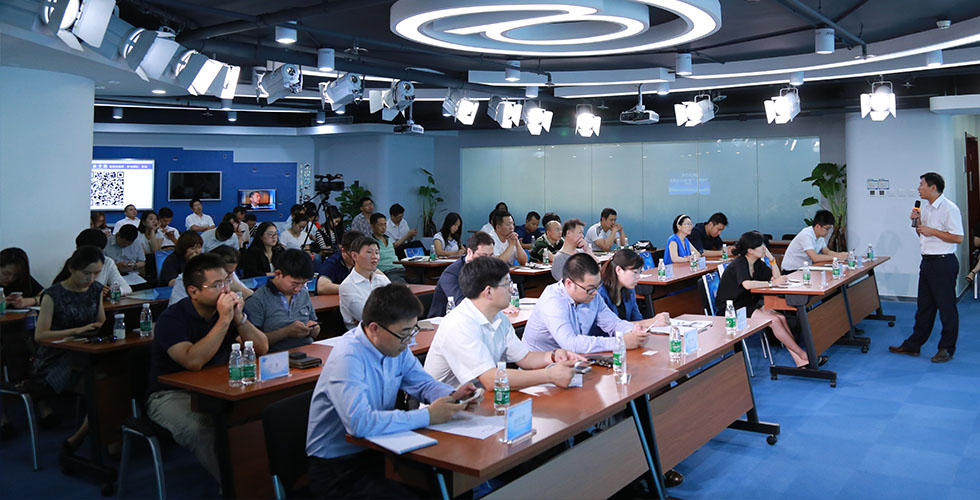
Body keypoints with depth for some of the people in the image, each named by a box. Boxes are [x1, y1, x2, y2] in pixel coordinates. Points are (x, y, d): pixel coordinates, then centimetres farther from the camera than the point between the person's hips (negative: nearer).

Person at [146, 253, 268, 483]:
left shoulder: (231, 307, 0)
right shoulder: (171, 319, -16)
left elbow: (262, 349, -3)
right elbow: (194, 361, -32)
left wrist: (239, 318, -18)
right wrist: (224, 320, -30)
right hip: (171, 394, -5)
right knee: (204, 434, -35)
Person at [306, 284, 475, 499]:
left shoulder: (395, 344, -1)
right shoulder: (348, 358, -25)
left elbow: (422, 383, 12)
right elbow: (360, 423, -36)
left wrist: (452, 396, -10)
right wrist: (427, 416, -29)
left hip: (376, 451, 7)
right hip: (337, 468, -7)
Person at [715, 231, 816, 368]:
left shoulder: (757, 263, 9)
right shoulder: (739, 264, -18)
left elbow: (776, 276, 11)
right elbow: (747, 284, -36)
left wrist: (770, 257, 0)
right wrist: (771, 283, -29)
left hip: (748, 305, 9)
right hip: (731, 309, -9)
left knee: (781, 317, -13)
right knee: (774, 320, -20)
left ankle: (799, 361, -16)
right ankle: (804, 355, -9)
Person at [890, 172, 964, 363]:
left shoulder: (949, 209, -14)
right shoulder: (926, 208, 13)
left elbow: (958, 238, -18)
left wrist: (932, 231, -18)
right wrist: (918, 222, 4)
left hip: (943, 263, -9)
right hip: (927, 261, 9)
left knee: (946, 307, 1)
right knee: (924, 306, 14)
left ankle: (947, 349, 11)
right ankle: (913, 345, 21)